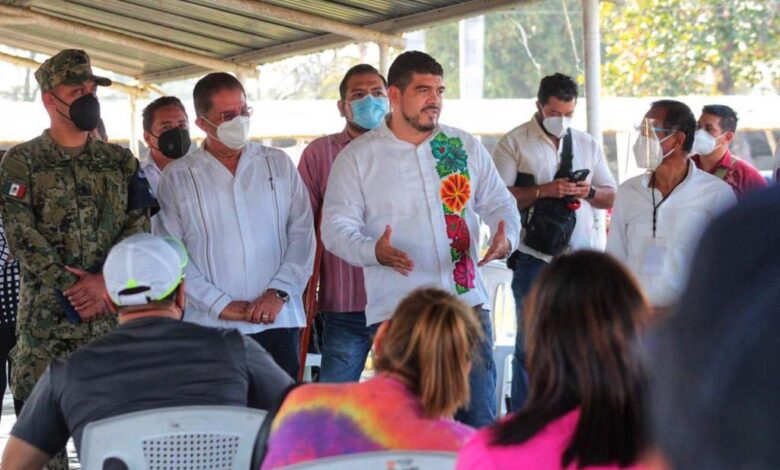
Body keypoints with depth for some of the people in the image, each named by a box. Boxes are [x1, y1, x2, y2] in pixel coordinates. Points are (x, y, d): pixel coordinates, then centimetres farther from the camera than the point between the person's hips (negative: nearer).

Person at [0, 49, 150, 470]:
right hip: (46, 317, -3)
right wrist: (71, 290, -12)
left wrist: (104, 281, -12)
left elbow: (138, 226, 4)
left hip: (113, 313, 3)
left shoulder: (121, 162, 13)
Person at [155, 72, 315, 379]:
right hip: (208, 327, -1)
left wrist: (279, 292, -6)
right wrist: (219, 304, -9)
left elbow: (302, 233, 7)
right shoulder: (177, 178, 5)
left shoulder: (278, 165, 12)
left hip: (277, 322, 2)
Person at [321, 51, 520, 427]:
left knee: (481, 422, 2)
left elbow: (500, 203, 17)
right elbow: (336, 227, 0)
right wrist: (374, 251, -21)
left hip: (467, 304, 3)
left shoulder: (466, 147, 13)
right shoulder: (358, 157, 3)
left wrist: (506, 236, -7)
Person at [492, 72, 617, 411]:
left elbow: (610, 196, 18)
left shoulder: (588, 144, 16)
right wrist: (543, 191, -18)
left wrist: (589, 192, -4)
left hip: (582, 255, 4)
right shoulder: (514, 143, 2)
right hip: (535, 257, -4)